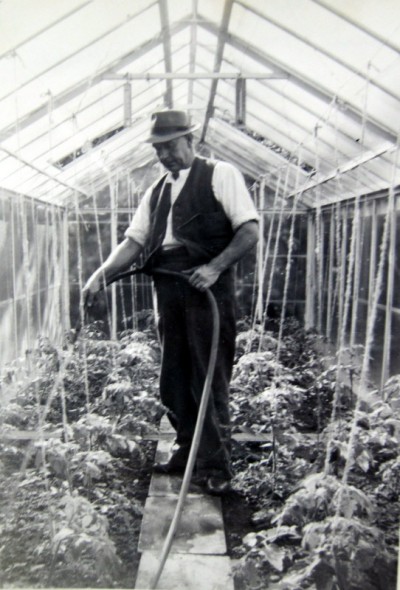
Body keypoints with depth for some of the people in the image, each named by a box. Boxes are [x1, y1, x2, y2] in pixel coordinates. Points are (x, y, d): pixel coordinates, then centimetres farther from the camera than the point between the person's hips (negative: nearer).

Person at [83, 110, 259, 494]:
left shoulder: (220, 175, 2)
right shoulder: (156, 191, 19)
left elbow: (250, 231, -6)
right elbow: (134, 241, 11)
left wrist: (215, 267, -19)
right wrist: (103, 273, -6)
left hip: (207, 286, -6)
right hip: (167, 289, 6)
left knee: (209, 378, -2)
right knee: (172, 379, 11)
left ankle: (214, 467, 10)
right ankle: (187, 452, 28)